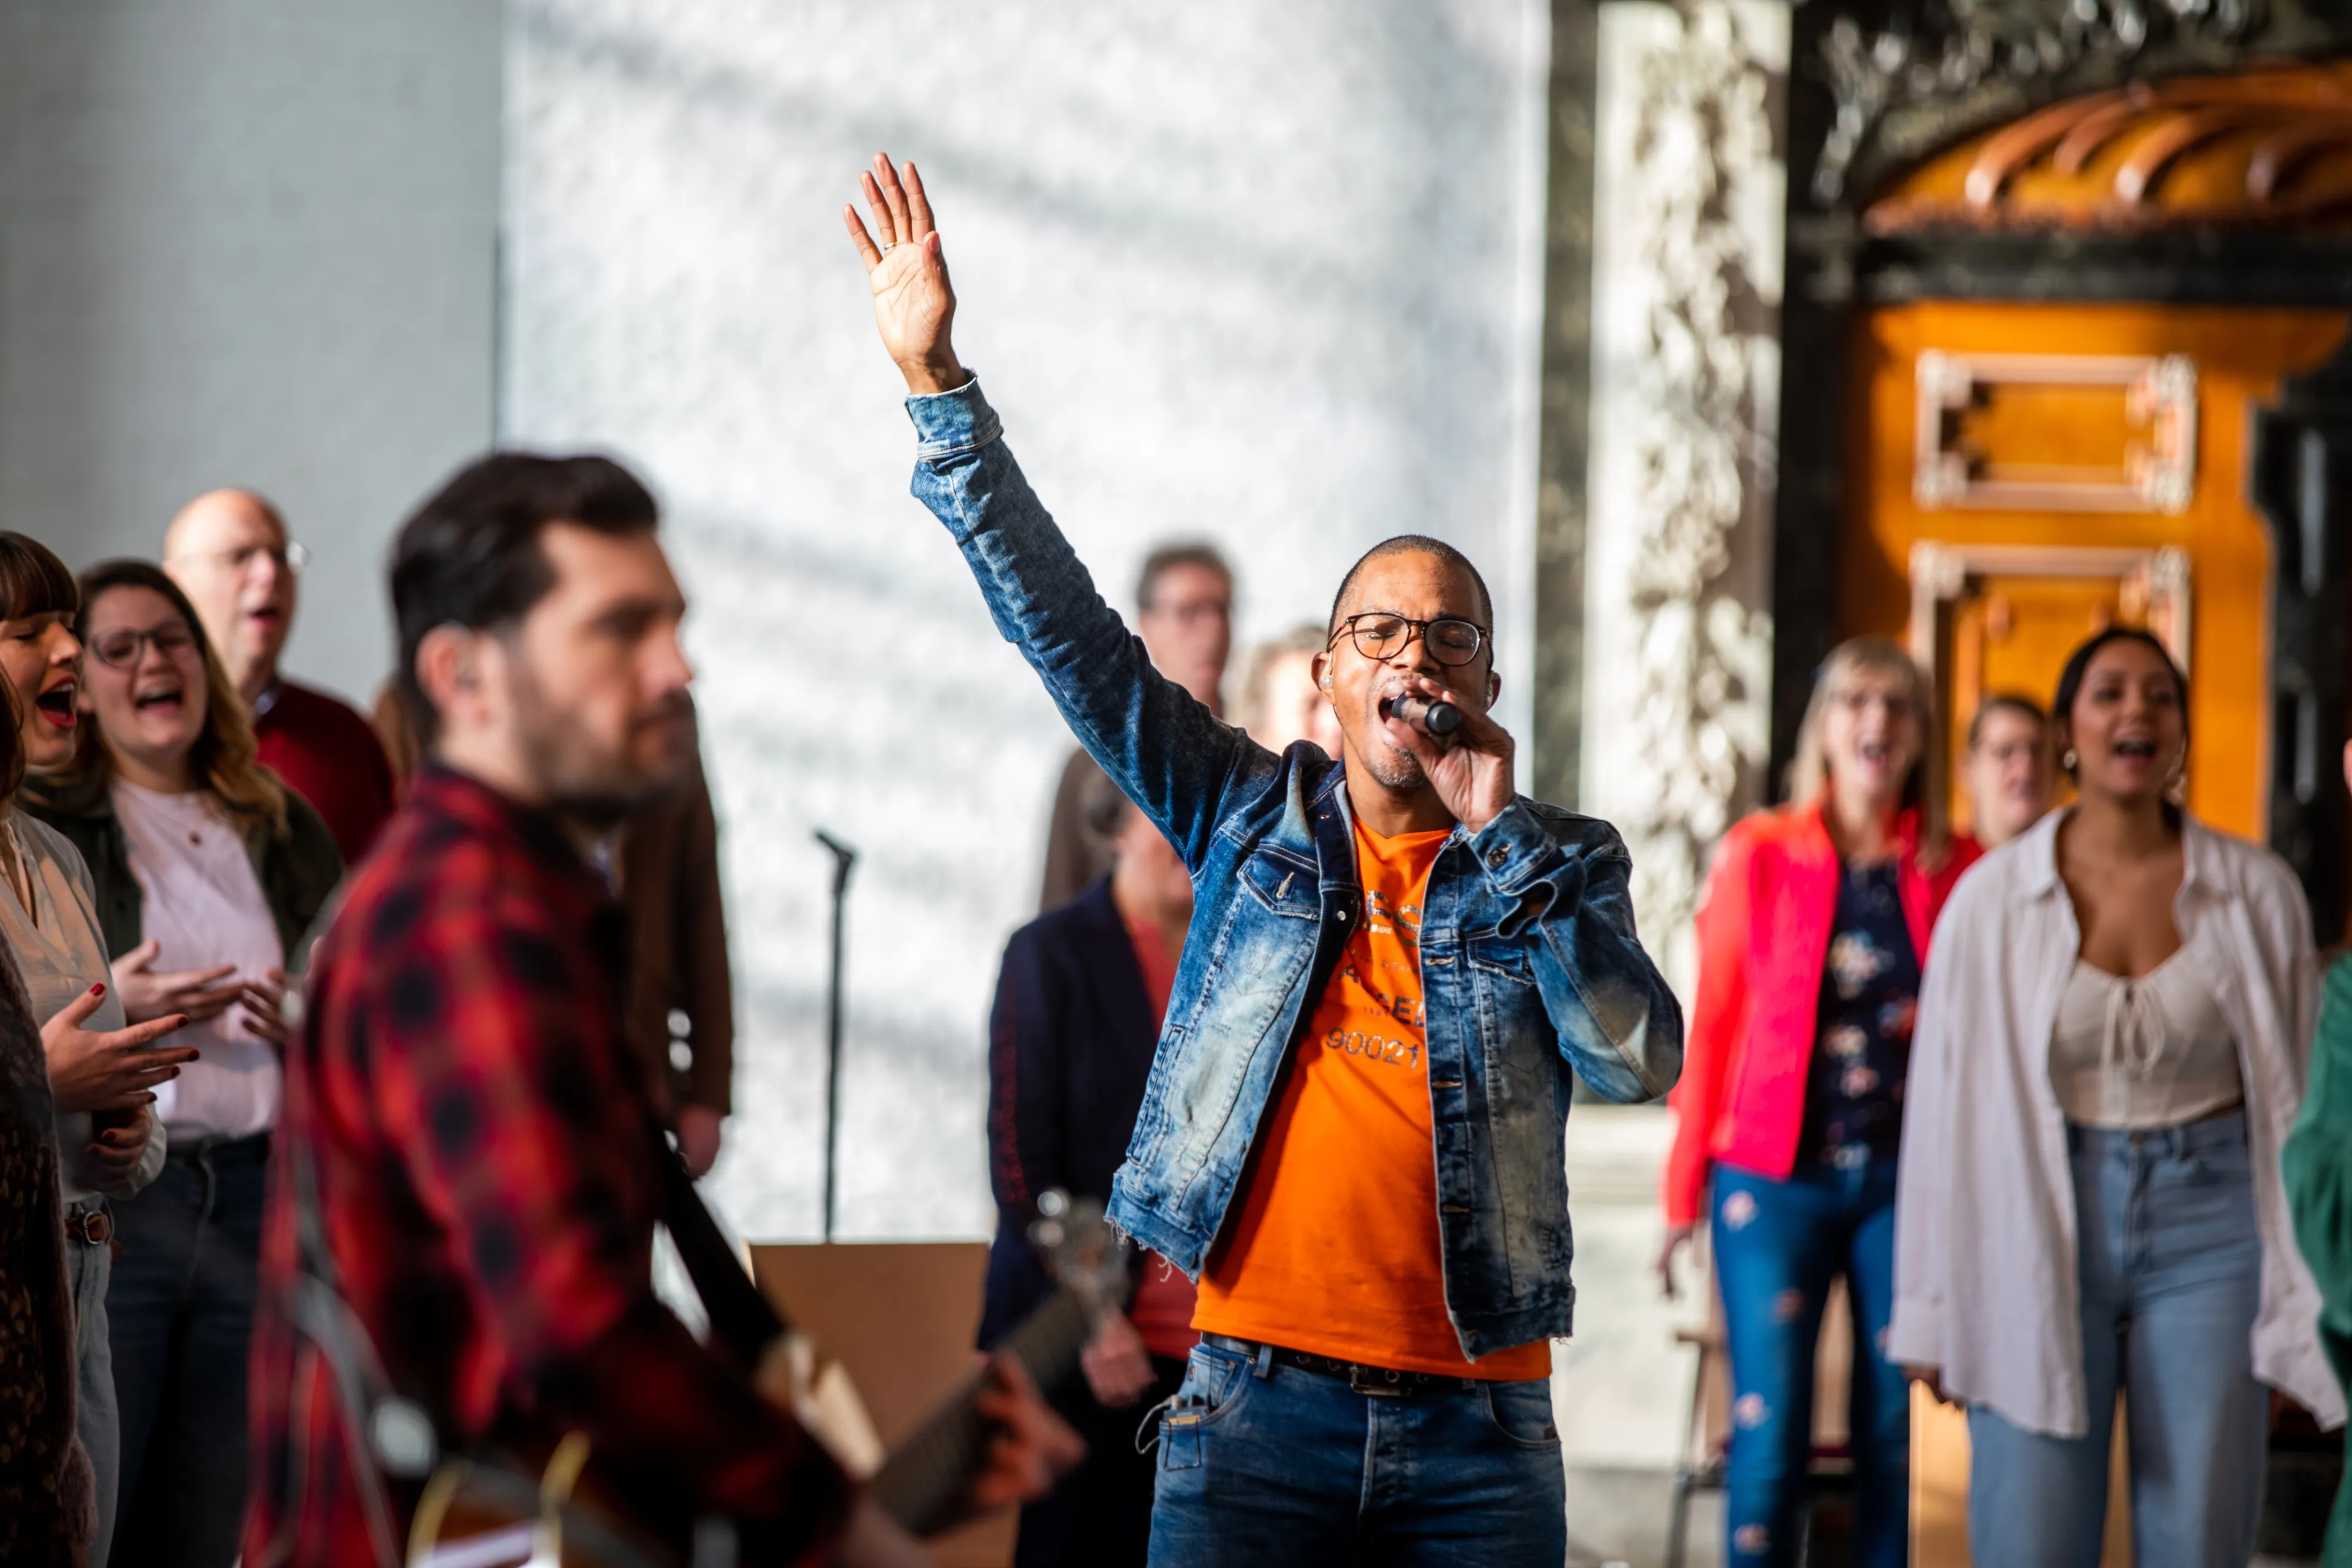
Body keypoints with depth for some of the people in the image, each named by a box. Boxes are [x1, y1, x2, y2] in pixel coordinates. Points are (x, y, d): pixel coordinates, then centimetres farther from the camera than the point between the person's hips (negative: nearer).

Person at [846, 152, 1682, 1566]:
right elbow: (1064, 625, 6)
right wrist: (941, 385, 1)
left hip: (1477, 1432, 0)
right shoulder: (1254, 819, 9)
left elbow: (1642, 1061, -9)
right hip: (1260, 1405, 0)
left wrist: (1498, 835, -8)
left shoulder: (1559, 867, 8)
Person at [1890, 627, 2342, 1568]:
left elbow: (2296, 1099, 5)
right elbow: (1946, 1106, 3)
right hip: (2043, 1234, -1)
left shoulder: (2257, 893, 1)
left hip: (2208, 1227, 1)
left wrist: (2306, 1304, 4)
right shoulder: (1993, 899, -2)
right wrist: (1931, 1310, 3)